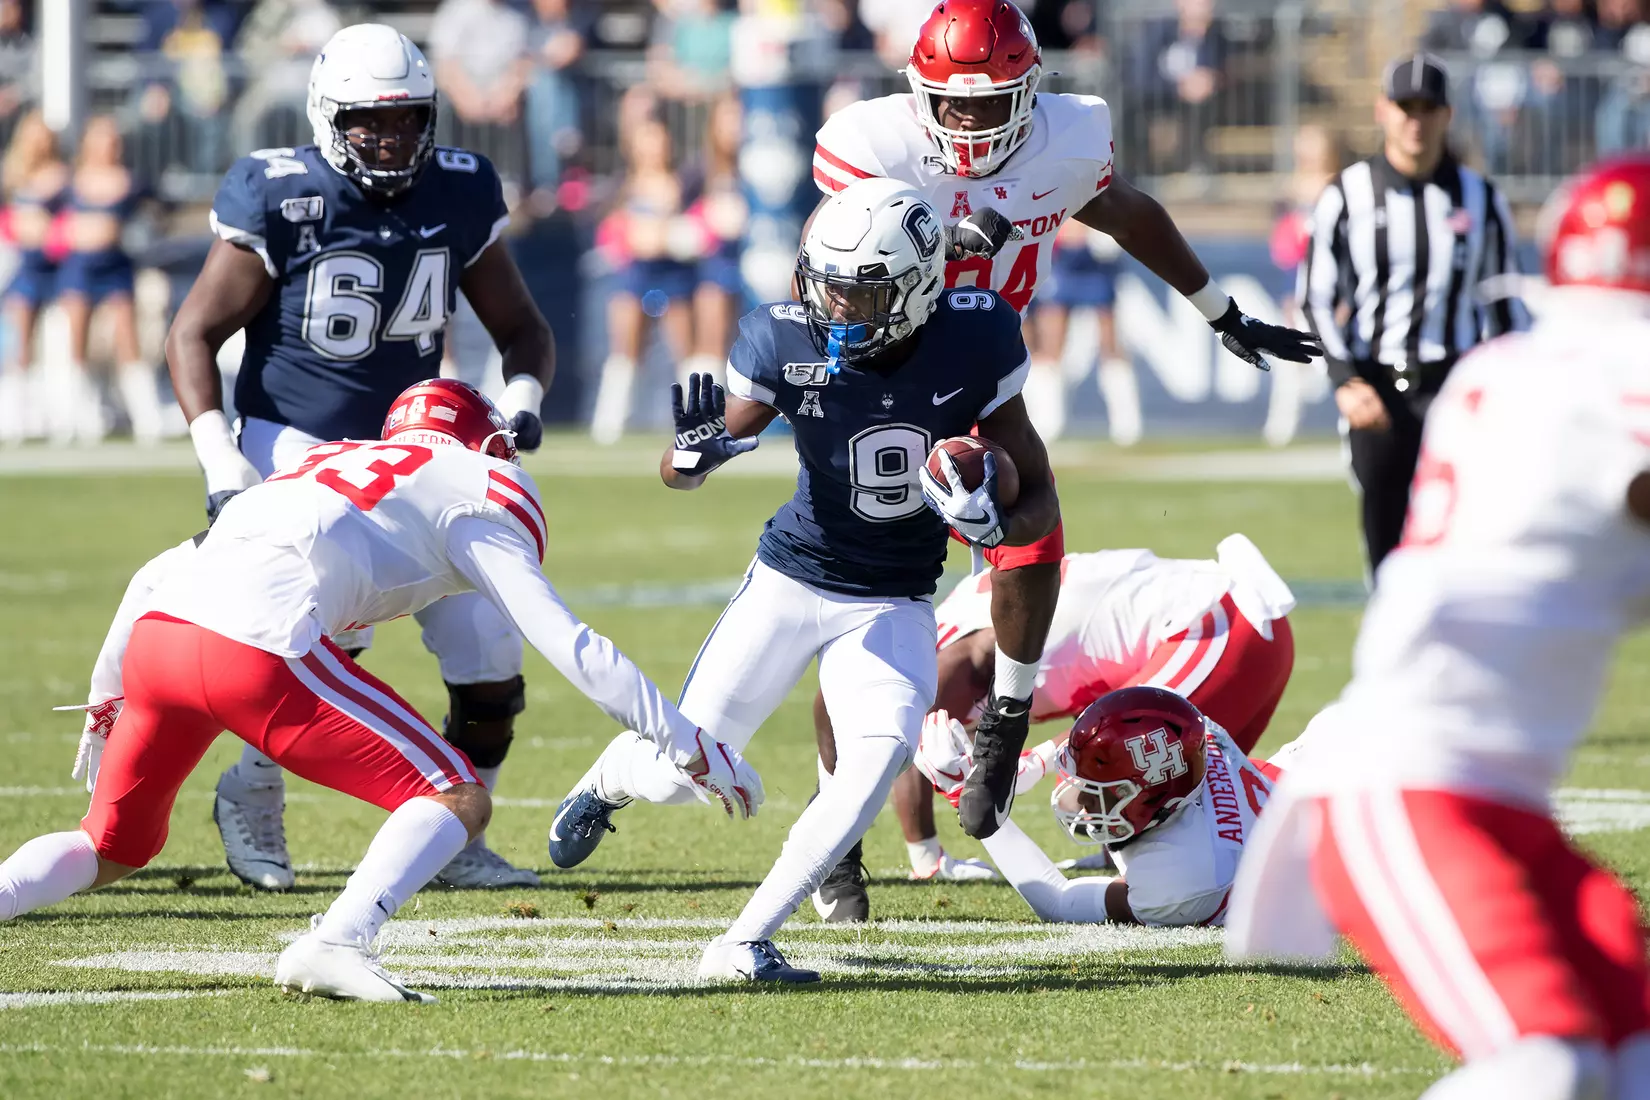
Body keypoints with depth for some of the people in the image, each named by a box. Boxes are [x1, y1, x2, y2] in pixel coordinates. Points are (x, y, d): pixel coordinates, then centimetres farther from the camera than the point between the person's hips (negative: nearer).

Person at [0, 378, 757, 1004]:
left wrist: (105, 698, 46)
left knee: (113, 845, 25)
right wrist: (693, 749, 14)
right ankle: (336, 945, -19)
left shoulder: (327, 468, 35)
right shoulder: (476, 490, 18)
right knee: (455, 799, 3)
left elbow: (152, 578, 34)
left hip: (156, 635, 7)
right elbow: (565, 644, 9)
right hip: (255, 641, -7)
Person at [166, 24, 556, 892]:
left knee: (490, 676, -1)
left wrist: (522, 396, -12)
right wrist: (218, 456, -20)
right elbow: (193, 335, -8)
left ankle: (453, 841, 20)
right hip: (298, 451, -5)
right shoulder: (282, 201, -13)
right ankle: (254, 790, 6)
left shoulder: (457, 198, 0)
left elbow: (521, 331, 10)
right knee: (329, 642, -22)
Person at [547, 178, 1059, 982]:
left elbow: (1040, 503, -9)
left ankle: (743, 944, -16)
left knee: (882, 756, -26)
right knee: (681, 772, 1)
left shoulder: (974, 345, -17)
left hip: (893, 606, 0)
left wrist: (988, 523, -33)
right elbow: (678, 471, -9)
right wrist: (695, 453, -34)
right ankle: (606, 781, 42)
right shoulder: (786, 344, -19)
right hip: (792, 582, 0)